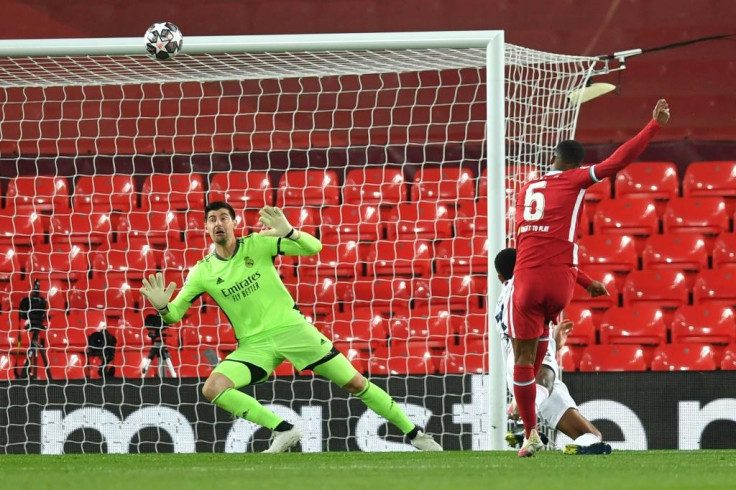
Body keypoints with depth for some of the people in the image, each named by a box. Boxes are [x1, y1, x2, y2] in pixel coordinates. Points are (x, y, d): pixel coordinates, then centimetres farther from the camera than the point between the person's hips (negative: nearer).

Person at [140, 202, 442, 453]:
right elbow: (175, 314, 3)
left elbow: (313, 248, -11)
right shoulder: (202, 272, 0)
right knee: (212, 388, -22)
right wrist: (163, 306, -21)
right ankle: (283, 431, -12)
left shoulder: (257, 244, -4)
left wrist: (289, 232, -31)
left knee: (355, 383, -5)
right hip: (254, 344, 2)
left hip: (292, 328, -2)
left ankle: (414, 434, 9)